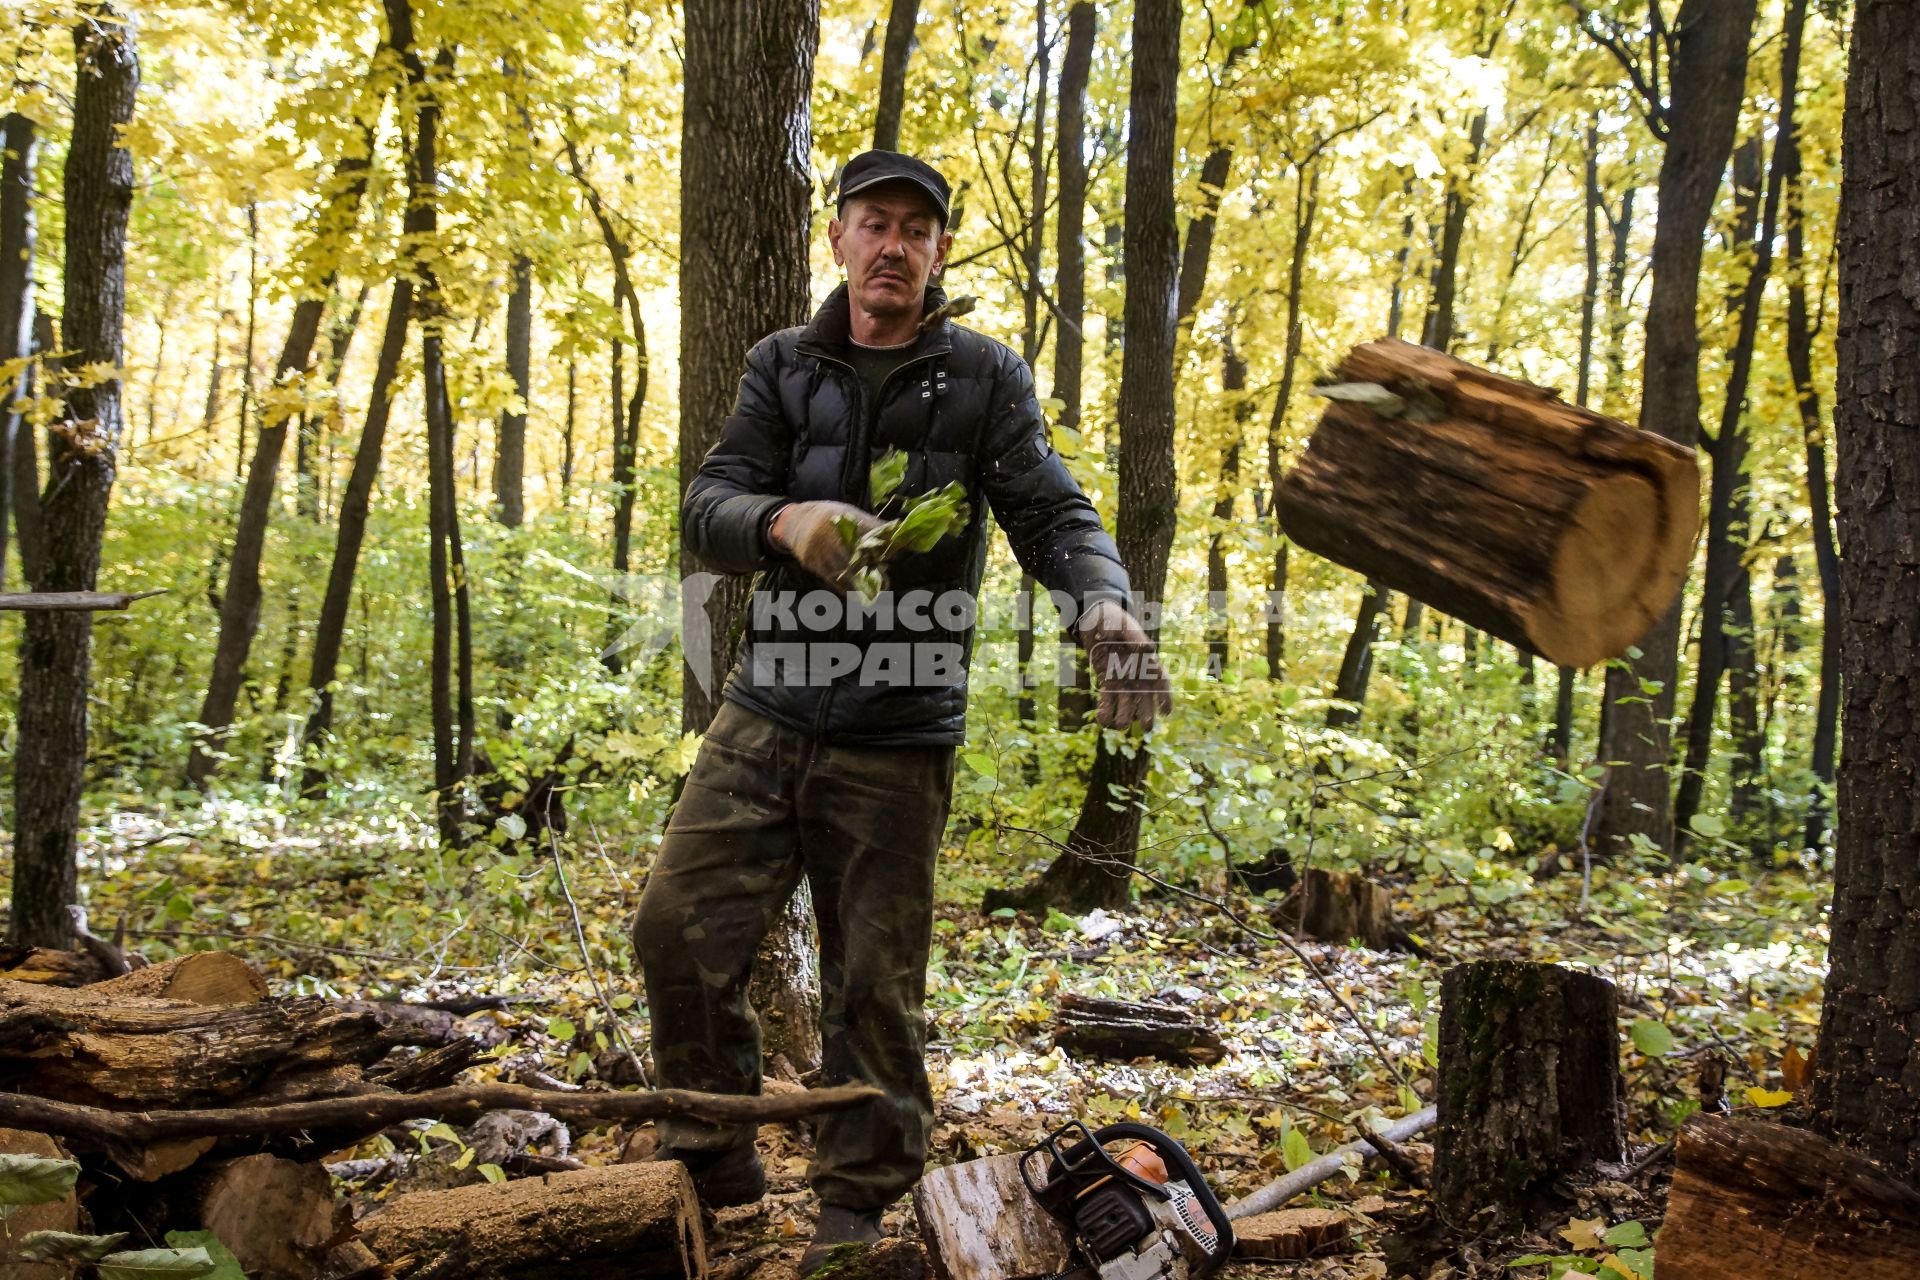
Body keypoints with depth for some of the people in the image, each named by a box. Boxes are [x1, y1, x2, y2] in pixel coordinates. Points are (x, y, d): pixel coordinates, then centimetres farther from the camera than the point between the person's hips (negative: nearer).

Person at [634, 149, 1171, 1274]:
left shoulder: (985, 378, 3)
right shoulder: (784, 366, 9)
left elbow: (1053, 514, -6)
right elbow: (708, 507, -1)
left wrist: (1107, 607, -28)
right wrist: (784, 522, -25)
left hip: (899, 735, -2)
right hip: (769, 708, 3)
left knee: (876, 981, 3)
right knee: (679, 922, -5)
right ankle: (716, 1157, 17)